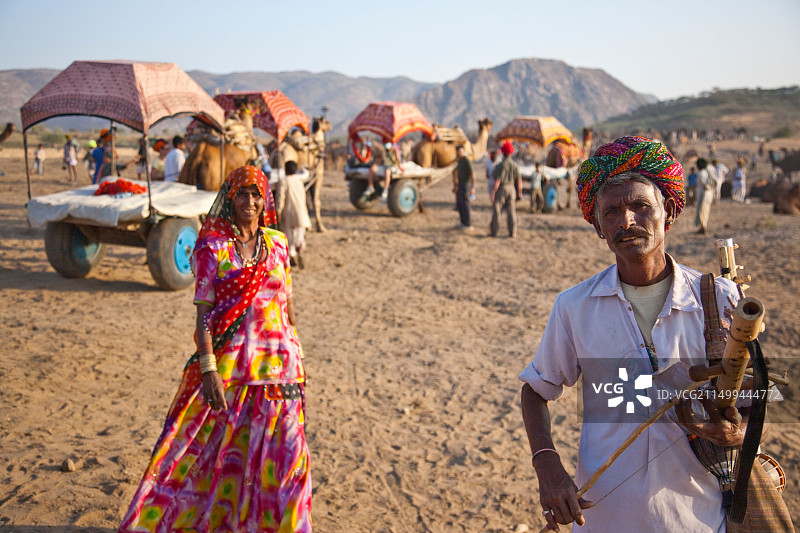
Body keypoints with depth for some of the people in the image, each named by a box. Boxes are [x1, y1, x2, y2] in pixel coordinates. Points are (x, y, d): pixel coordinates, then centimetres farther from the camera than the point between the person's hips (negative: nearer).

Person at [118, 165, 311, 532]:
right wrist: (208, 369, -17)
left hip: (276, 363, 3)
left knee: (278, 453, 8)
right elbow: (204, 311, -9)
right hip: (228, 362, -3)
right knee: (214, 449, 7)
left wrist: (296, 356, 14)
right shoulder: (211, 245, -5)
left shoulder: (277, 243, 6)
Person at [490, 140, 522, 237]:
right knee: (511, 212, 7)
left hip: (501, 189, -4)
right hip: (511, 189, 4)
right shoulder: (515, 165, 1)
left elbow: (497, 181, -18)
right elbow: (519, 180, 3)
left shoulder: (500, 165, -14)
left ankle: (494, 232, 4)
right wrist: (519, 192, 15)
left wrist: (493, 193, -14)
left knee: (496, 211, 3)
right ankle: (512, 232, 6)